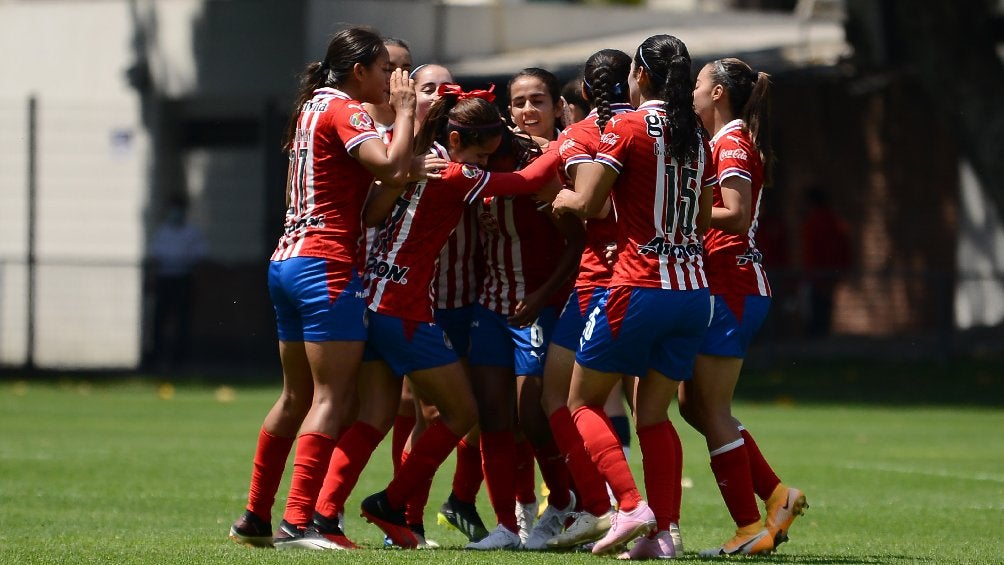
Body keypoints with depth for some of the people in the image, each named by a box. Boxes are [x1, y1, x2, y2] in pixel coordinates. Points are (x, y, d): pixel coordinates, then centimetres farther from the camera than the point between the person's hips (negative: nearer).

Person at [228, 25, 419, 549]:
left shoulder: (314, 108, 18)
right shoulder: (344, 111, -10)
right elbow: (393, 167, -23)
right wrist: (404, 110, -9)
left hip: (288, 263, 10)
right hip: (326, 265, -10)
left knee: (297, 396, 17)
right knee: (333, 399, -10)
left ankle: (255, 517, 21)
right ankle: (297, 523, -17)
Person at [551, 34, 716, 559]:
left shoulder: (627, 127, -8)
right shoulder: (698, 137, 11)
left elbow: (586, 204, -12)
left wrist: (563, 196, 10)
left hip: (639, 288, -6)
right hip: (694, 290, 6)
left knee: (584, 402, 8)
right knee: (653, 414, 12)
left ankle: (631, 506, -9)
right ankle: (663, 531, 0)